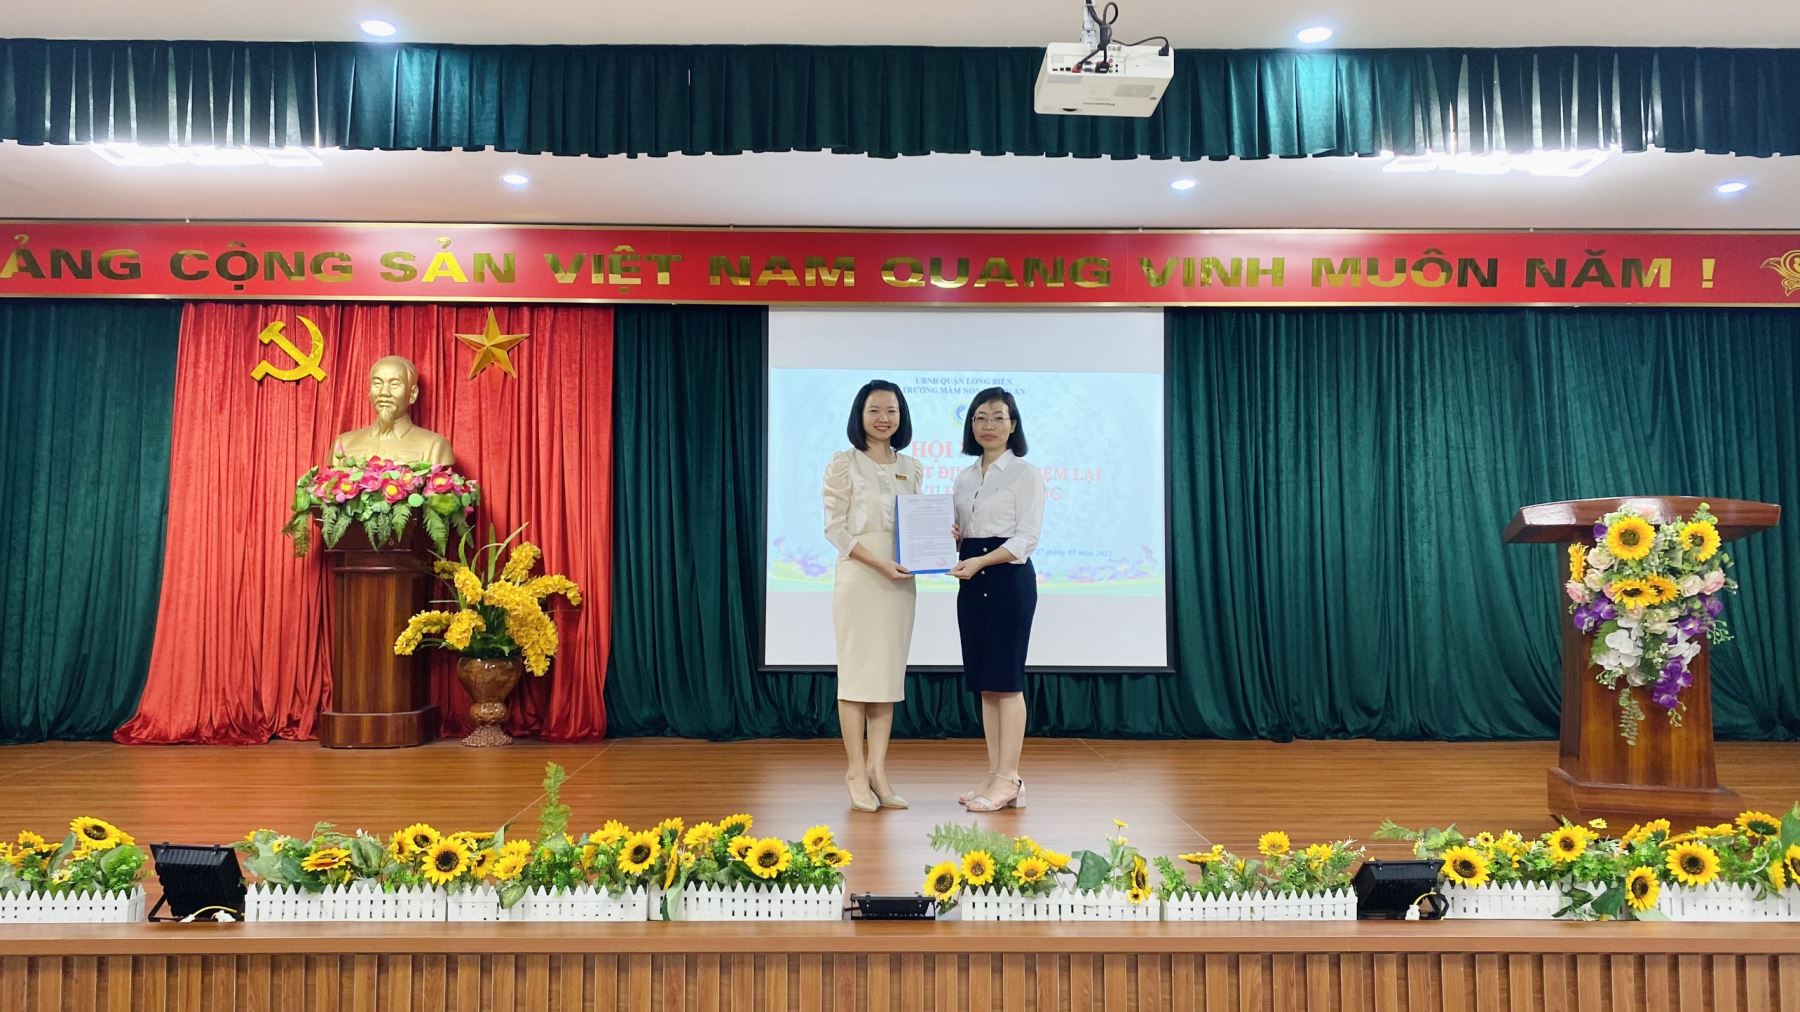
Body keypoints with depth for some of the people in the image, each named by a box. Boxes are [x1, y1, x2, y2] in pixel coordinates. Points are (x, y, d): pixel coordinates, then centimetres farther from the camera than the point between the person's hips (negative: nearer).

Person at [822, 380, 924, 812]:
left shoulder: (911, 469, 13)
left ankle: (878, 771, 11)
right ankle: (856, 773, 5)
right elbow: (834, 528, -7)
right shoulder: (844, 464, -1)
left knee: (890, 674, 5)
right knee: (857, 671, -2)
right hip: (858, 576, -5)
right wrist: (879, 562, -17)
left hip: (899, 579, 5)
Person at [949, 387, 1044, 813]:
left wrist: (981, 561, -21)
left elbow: (1026, 537, -11)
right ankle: (995, 776, 12)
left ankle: (1008, 780, -2)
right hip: (973, 582, 7)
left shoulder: (1025, 474, -4)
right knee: (984, 682, 7)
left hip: (1010, 578, -7)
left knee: (1006, 680, -7)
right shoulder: (964, 478, 15)